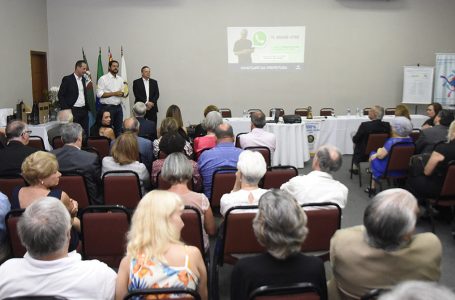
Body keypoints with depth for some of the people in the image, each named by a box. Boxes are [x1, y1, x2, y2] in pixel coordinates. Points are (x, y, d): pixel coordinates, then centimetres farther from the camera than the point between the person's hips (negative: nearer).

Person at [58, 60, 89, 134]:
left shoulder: (83, 79, 13)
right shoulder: (67, 79, -6)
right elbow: (60, 95, -7)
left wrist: (87, 107, 9)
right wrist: (66, 110, -12)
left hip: (84, 110, 6)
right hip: (73, 111, -6)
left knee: (85, 132, 6)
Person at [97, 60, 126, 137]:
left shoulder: (120, 79, 13)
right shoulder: (103, 78, -4)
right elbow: (99, 94, -11)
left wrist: (123, 93, -6)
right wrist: (114, 93, -15)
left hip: (118, 107, 6)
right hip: (108, 107, -5)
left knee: (119, 129, 9)